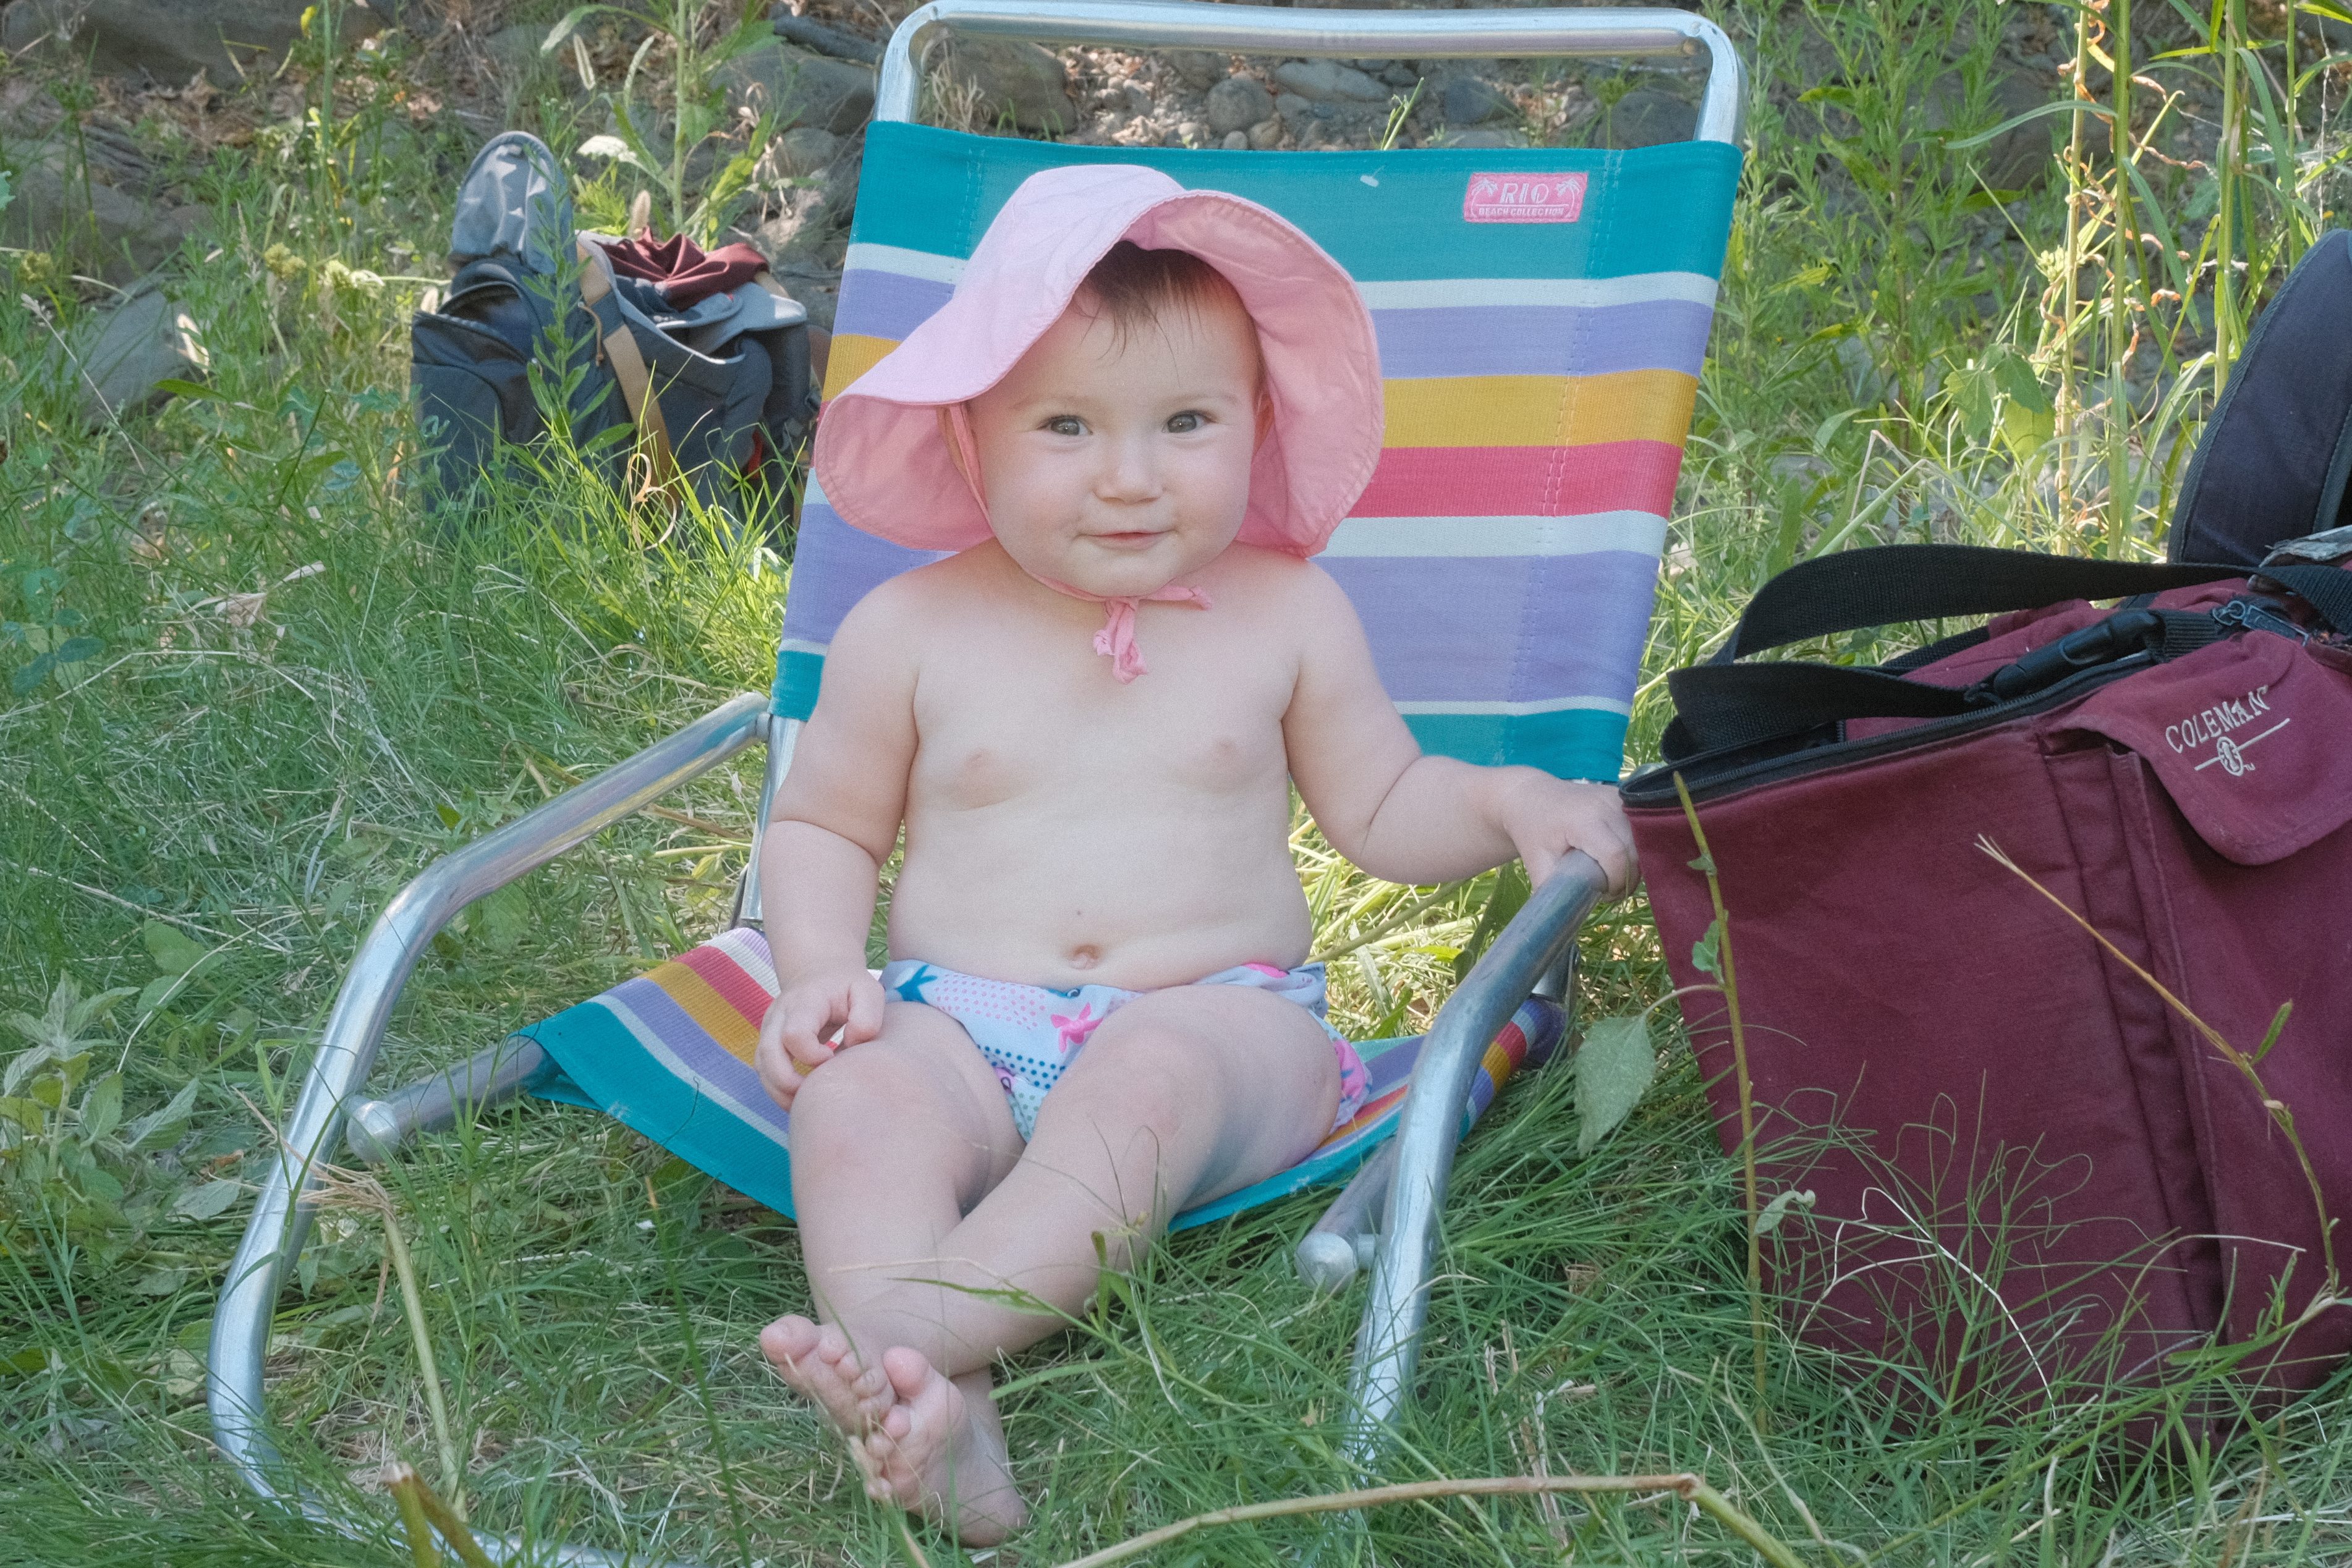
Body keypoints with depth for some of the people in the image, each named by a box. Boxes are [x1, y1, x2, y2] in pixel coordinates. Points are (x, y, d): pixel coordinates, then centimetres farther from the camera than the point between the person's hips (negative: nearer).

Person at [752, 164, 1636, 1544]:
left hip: (1217, 1022, -1)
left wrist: (1511, 801, -3)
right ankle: (934, 1413, -52)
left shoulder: (1286, 616, 8)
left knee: (1146, 1077, -37)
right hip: (959, 1028, 1)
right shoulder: (913, 630, 6)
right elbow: (822, 827, 17)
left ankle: (919, 1325, -52)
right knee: (855, 1098, -32)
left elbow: (1381, 810, 17)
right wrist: (819, 970, -1)